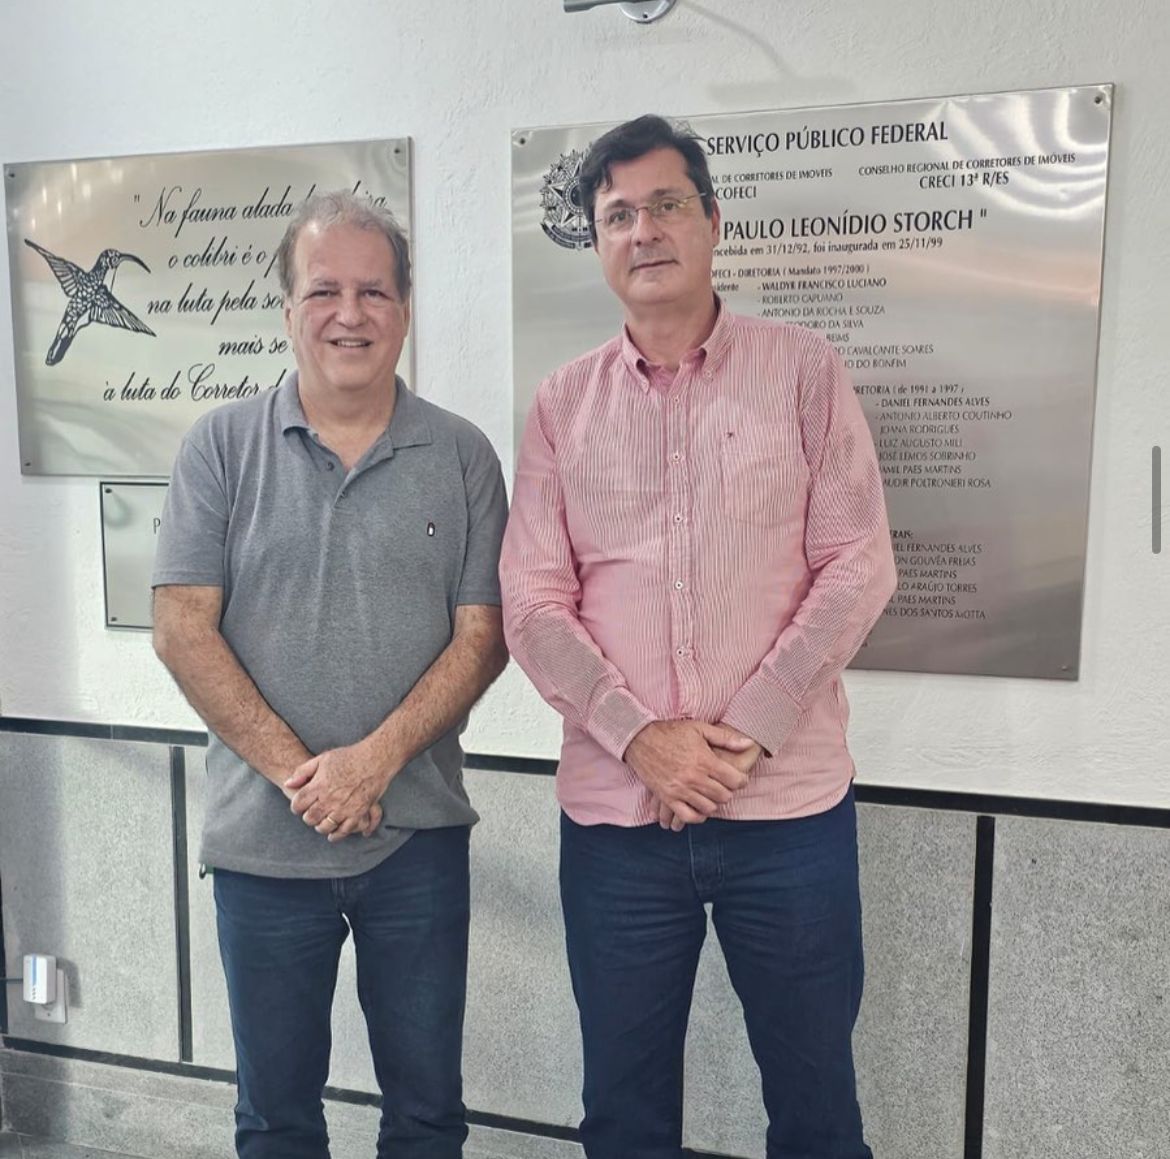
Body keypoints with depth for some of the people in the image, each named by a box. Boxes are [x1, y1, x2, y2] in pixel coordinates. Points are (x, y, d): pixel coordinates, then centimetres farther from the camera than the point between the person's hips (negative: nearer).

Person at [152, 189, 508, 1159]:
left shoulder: (462, 456, 0)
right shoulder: (222, 446, 0)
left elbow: (482, 636, -3)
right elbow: (182, 630, -5)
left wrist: (373, 761, -15)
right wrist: (297, 771, -12)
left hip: (419, 834, 0)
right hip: (261, 836, 0)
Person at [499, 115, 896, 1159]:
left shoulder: (802, 370, 2)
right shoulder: (563, 403, 6)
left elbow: (858, 566, -4)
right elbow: (532, 600, 0)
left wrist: (747, 731, -12)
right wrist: (639, 737, -12)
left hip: (789, 805, -1)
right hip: (614, 811, 2)